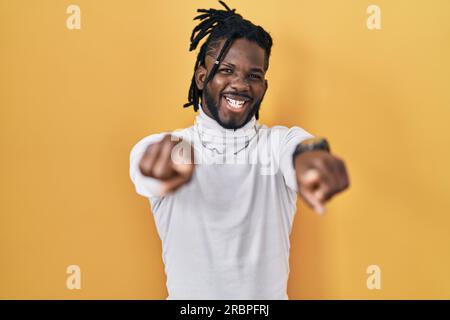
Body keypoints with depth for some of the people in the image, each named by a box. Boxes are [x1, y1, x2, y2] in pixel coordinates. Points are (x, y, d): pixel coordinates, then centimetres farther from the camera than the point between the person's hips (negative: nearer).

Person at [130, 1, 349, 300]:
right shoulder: (159, 146, -11)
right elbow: (145, 167, -32)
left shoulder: (282, 142, -12)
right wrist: (166, 156, -55)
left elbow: (298, 145, -33)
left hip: (267, 294, 1)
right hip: (187, 295, 0)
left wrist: (309, 154, -56)